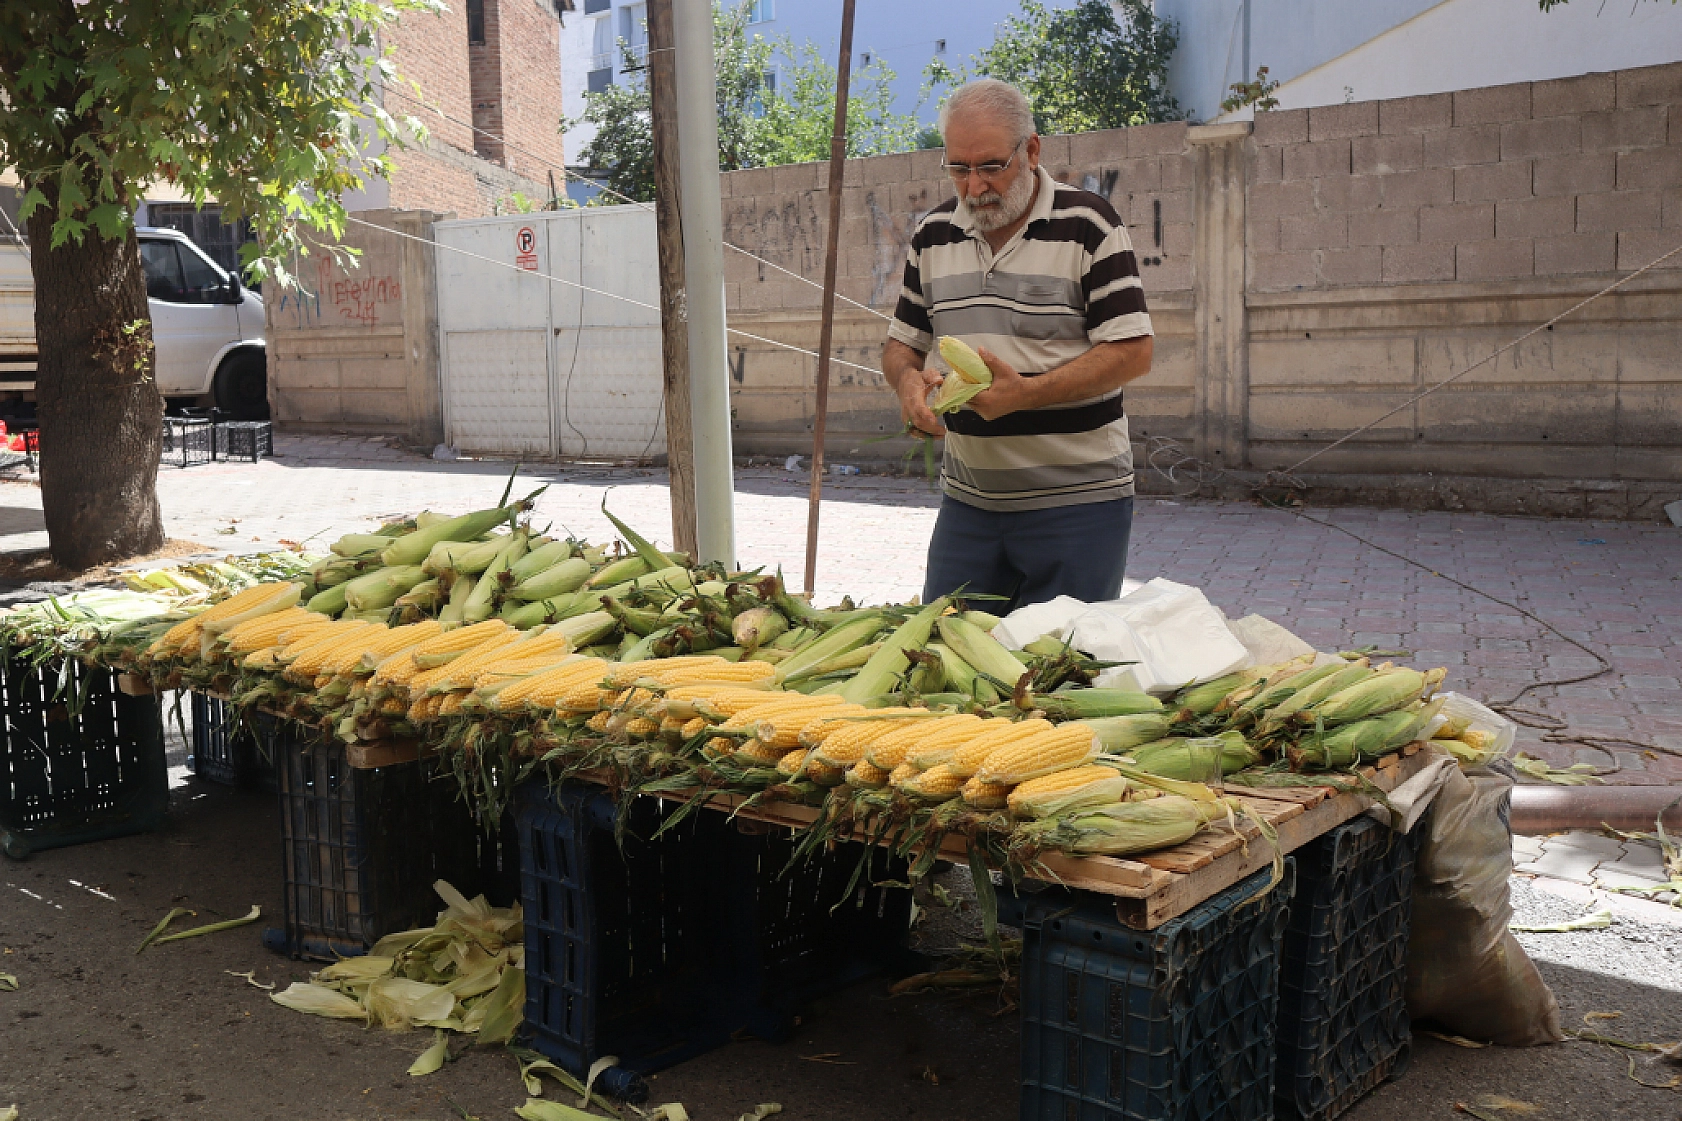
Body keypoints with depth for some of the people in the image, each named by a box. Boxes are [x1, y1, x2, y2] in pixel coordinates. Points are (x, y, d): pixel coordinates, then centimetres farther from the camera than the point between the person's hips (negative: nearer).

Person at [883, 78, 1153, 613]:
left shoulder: (1088, 224, -7)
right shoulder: (932, 234, 8)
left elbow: (1132, 352, -12)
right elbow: (902, 342, 16)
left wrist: (1024, 393, -23)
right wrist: (908, 379, -8)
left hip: (1076, 502, -4)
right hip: (967, 502, 5)